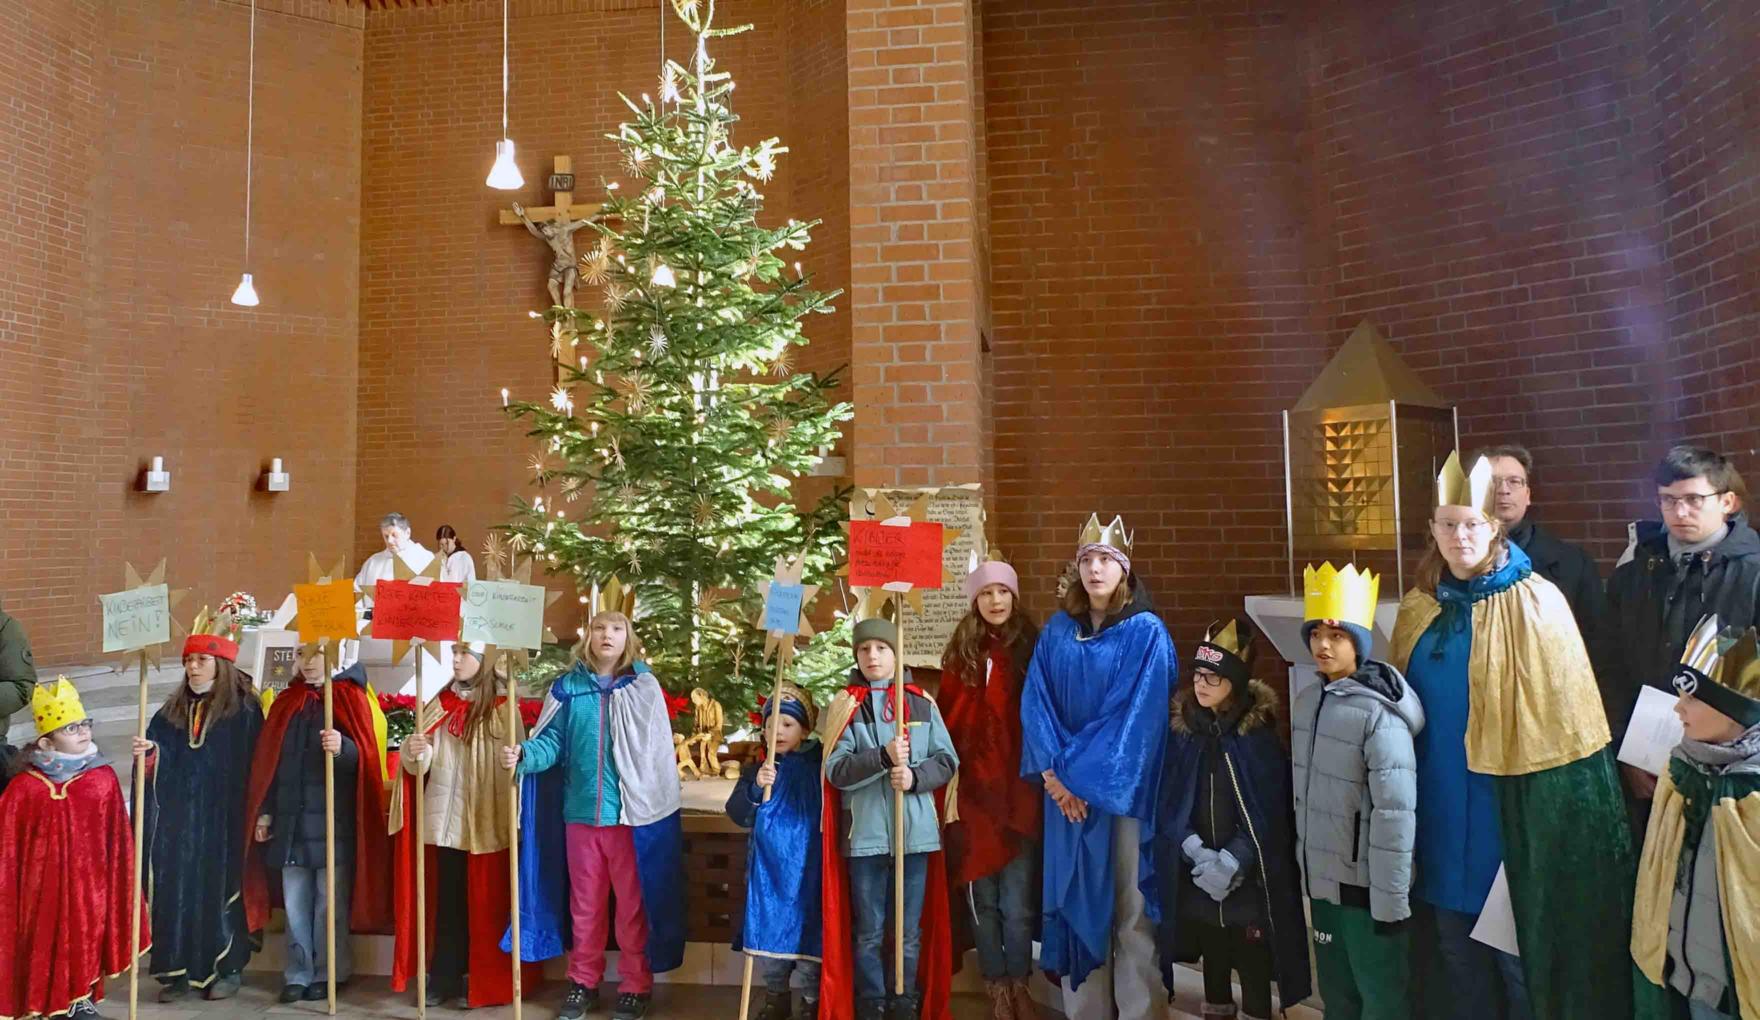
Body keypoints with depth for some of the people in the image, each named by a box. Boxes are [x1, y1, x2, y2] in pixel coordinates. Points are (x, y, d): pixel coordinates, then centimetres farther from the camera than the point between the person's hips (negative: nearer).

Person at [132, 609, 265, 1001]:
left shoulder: (244, 708, -6)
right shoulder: (174, 710, 10)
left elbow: (257, 766, -8)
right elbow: (157, 764, 10)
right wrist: (147, 754, -13)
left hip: (224, 819, -5)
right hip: (178, 819, 5)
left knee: (221, 887, 2)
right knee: (177, 889, 5)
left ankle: (227, 968, 14)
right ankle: (180, 969, 16)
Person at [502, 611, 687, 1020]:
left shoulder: (645, 687, -2)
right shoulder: (567, 687, 4)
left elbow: (657, 752, -3)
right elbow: (552, 742, 1)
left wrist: (658, 806, -7)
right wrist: (524, 754, -20)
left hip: (631, 812, -2)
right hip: (580, 811, 2)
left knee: (634, 903, 8)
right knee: (585, 903, 16)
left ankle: (636, 985, 23)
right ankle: (583, 981, 31)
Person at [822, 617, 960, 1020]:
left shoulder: (922, 703, 6)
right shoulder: (845, 706, 2)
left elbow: (947, 760, 4)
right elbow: (836, 770, -7)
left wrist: (915, 776, -15)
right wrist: (883, 757, -21)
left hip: (916, 832, 1)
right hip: (865, 834, -1)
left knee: (910, 934, 11)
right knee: (868, 934, 9)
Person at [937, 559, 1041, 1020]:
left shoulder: (1031, 648, 4)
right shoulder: (961, 654, 6)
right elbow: (947, 721, 3)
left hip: (1020, 789, -1)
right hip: (973, 790, 1)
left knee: (1017, 901, 2)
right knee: (982, 899, 9)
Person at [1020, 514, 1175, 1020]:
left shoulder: (1147, 632, -5)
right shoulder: (1056, 632, 7)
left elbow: (1138, 715, -12)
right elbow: (1035, 704, 2)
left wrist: (1086, 776, -15)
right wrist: (1055, 773, -11)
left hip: (1125, 789, -3)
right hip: (1066, 787, 4)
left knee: (1131, 902, 1)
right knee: (1078, 900, 8)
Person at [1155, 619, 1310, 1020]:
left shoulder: (1260, 734, -9)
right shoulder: (1181, 728, -1)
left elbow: (1269, 813, -10)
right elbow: (1168, 802, -3)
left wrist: (1231, 861, -16)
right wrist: (1197, 853, -14)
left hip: (1250, 879, -3)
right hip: (1195, 877, 3)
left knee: (1254, 965, 6)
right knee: (1213, 958, 17)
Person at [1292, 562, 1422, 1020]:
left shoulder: (1378, 715, -19)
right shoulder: (1306, 701, 4)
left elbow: (1395, 815, -20)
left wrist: (1390, 903, -19)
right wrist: (1305, 859, 15)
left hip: (1366, 888, -7)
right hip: (1321, 882, 7)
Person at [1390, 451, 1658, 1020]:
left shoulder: (1536, 602, -9)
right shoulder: (1419, 608, 6)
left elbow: (1565, 706, -8)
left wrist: (1546, 795, -9)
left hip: (1510, 800, -4)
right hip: (1440, 805, 5)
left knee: (1515, 942, 7)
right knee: (1453, 935, 16)